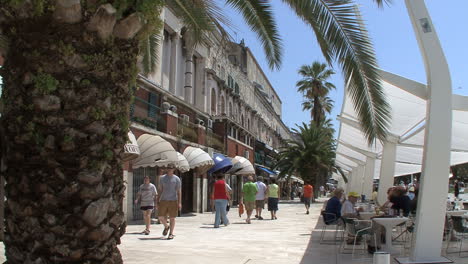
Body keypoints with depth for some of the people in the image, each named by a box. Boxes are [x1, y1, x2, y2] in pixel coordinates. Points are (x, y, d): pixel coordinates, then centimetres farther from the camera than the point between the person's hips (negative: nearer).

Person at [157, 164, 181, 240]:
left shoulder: (176, 179, 0)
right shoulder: (162, 178, 8)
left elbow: (179, 191, -1)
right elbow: (160, 190, 14)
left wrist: (179, 202, -8)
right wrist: (159, 200, 11)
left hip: (173, 201, -2)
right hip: (163, 200, 3)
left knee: (172, 217, 0)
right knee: (161, 217, 0)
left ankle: (171, 233, 9)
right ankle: (166, 227, 29)